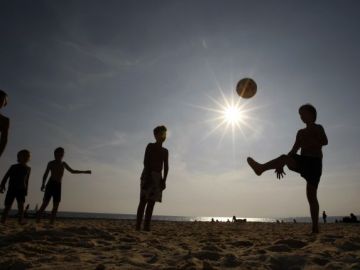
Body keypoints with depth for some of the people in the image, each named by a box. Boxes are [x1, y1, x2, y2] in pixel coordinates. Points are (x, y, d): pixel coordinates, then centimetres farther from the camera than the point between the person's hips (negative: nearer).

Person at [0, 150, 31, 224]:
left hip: (21, 189, 1)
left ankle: (21, 221, -20)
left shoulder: (28, 169, 11)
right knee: (7, 206, -2)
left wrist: (26, 190, 17)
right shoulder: (14, 167, 2)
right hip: (11, 189, -1)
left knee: (21, 204, -15)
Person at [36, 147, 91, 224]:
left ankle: (51, 223, 0)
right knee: (45, 203, -10)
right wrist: (43, 184, -14)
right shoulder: (51, 163, 7)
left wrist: (84, 172, 27)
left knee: (56, 206, -2)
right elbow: (46, 174, 0)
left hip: (58, 186, 4)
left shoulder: (63, 164, 19)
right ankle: (37, 221, -3)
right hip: (50, 184, -4)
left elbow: (72, 171, 29)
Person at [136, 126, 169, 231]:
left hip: (158, 177, 5)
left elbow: (166, 167, 12)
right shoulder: (150, 146, 5)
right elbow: (145, 161, -6)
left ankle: (147, 226, -1)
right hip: (148, 175, -4)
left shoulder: (165, 151, 19)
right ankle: (138, 225, -11)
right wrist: (148, 175, -17)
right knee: (143, 200, -10)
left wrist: (164, 179, 0)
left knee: (152, 202, -1)